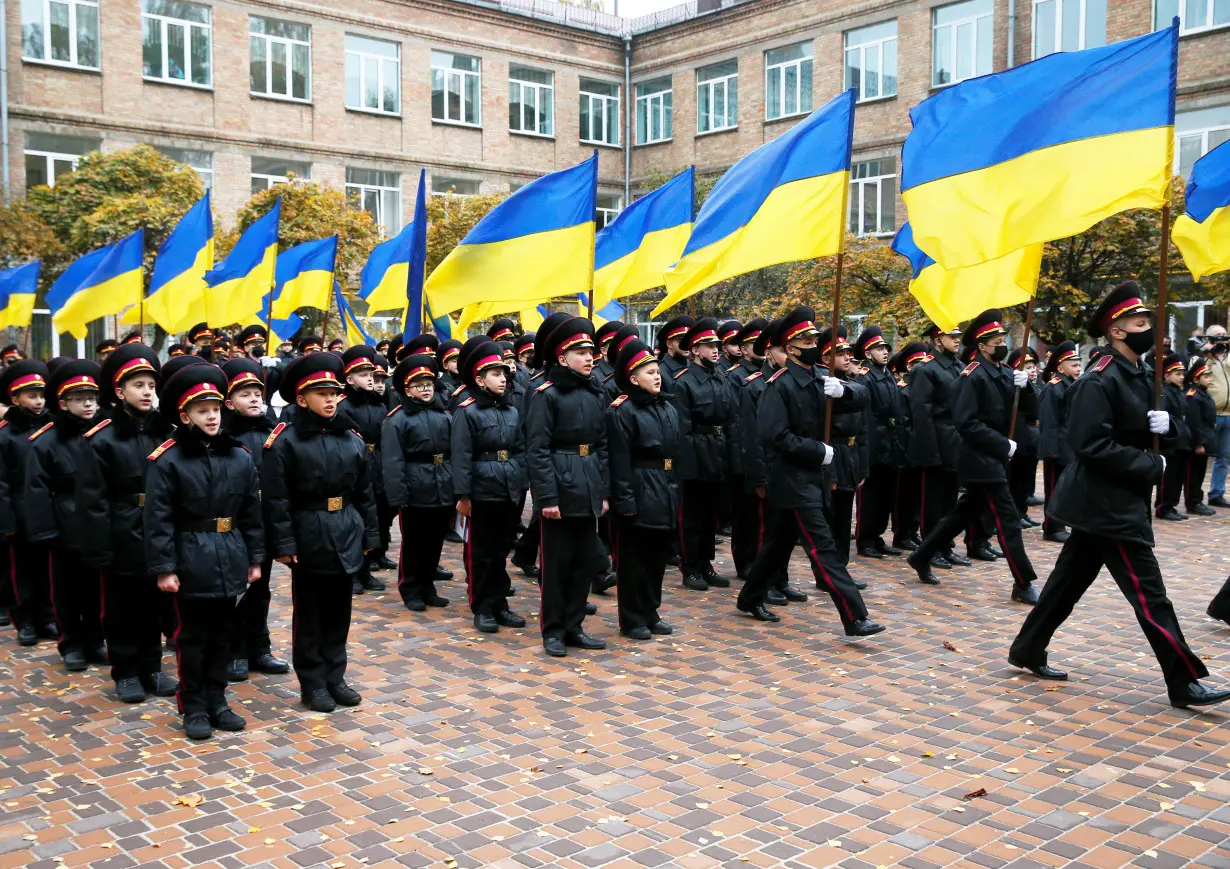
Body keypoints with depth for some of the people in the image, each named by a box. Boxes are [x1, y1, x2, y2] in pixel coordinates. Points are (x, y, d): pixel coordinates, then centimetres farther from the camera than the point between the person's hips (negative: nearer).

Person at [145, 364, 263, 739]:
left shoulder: (240, 457, 4)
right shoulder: (167, 460, -9)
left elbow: (252, 513, 9)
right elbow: (158, 519, -10)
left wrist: (255, 558, 8)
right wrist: (164, 567, -13)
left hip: (230, 560, 4)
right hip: (191, 563, -4)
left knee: (222, 634, 13)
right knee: (193, 637, 6)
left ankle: (217, 701, 25)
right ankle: (194, 707, 18)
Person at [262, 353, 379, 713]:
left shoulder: (352, 440, 5)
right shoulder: (285, 441, -9)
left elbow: (365, 493, 10)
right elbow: (275, 498, -11)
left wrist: (369, 536, 9)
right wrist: (284, 544, -14)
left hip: (346, 537, 5)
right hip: (309, 539, -4)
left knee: (339, 612, 14)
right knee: (309, 616, 7)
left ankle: (335, 677, 26)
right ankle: (313, 683, 18)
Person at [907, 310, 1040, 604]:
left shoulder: (1006, 372, 10)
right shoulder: (973, 376, -16)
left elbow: (1031, 409, 8)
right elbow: (966, 423, -21)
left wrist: (1025, 386, -12)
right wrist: (1003, 445, -19)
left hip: (994, 458, 9)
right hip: (982, 460, -9)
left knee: (966, 511, 16)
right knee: (1008, 519, -8)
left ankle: (921, 557, 28)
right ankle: (1023, 584, -2)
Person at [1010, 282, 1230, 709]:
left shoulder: (1141, 377, 11)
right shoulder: (1098, 382, -19)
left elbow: (1145, 429, 19)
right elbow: (1092, 445, -25)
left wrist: (1166, 424, -4)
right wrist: (1152, 466, -20)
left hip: (1116, 501, 10)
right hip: (1106, 504, -10)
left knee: (1070, 579, 16)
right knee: (1149, 594, -4)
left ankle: (1028, 651, 26)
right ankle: (1184, 683, 4)